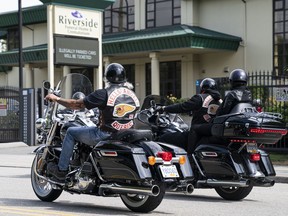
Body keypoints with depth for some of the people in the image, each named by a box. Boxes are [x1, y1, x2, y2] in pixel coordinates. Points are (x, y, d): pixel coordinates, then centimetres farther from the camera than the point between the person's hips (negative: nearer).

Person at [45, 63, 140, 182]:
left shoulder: (104, 94, -13)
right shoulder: (133, 95, 5)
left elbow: (77, 104, -8)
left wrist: (56, 99, 7)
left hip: (106, 135, -6)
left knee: (71, 132, 12)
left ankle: (61, 170, 12)